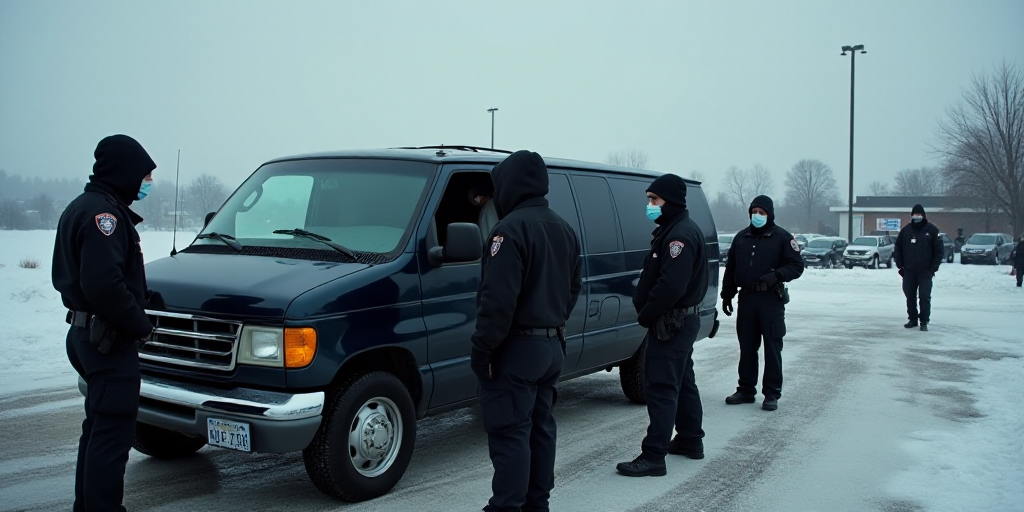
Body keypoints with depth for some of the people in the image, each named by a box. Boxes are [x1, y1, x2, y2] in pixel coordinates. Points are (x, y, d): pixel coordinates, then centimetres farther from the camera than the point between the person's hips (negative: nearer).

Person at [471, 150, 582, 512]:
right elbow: (573, 289, 18)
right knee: (540, 428, 16)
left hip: (516, 349, -9)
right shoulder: (564, 229, 13)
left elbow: (498, 298, -23)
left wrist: (482, 348, -18)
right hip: (552, 345, 9)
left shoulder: (511, 228, -17)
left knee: (509, 433, -4)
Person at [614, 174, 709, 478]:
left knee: (661, 388, -10)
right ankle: (690, 441, 33)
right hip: (683, 319, 11)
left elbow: (671, 285, -28)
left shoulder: (681, 235, -20)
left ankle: (653, 456, -8)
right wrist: (646, 311, 8)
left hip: (672, 323, -11)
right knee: (682, 382, 20)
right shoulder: (676, 229, 15)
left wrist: (645, 315, -17)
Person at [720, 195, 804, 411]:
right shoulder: (741, 237, 12)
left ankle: (772, 393, 6)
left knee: (772, 347, 0)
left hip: (771, 299, -4)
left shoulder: (782, 237, -2)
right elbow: (731, 268, 16)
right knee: (747, 347, 10)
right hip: (746, 297, 5)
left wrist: (776, 276, -20)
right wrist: (727, 294, 11)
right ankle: (746, 389, 19)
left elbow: (797, 266, -4)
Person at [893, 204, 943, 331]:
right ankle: (912, 319, 19)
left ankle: (924, 322, 0)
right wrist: (900, 265, 4)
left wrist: (933, 268, -8)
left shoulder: (932, 230, -3)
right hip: (909, 271, 3)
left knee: (925, 297, -5)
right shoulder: (905, 230, 6)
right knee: (910, 296, 8)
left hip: (925, 272, -3)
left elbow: (940, 250, -2)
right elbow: (897, 249, 12)